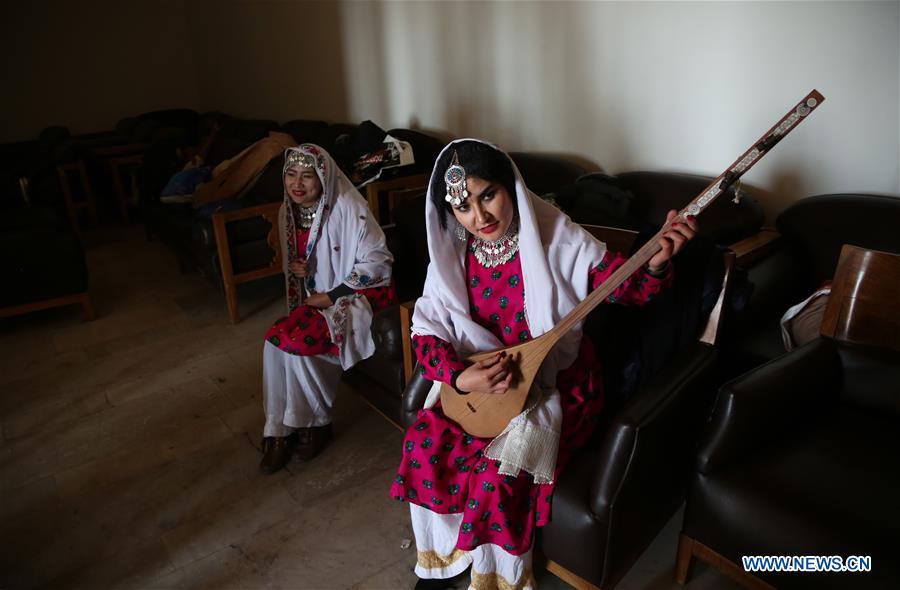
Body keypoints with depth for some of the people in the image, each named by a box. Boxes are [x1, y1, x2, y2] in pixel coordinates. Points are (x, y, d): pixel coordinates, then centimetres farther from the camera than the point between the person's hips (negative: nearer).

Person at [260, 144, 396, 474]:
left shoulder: (347, 208, -17)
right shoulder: (289, 211, 5)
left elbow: (378, 260, -17)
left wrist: (331, 297, -18)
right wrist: (293, 266, -5)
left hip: (360, 296, -6)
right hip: (316, 299, 7)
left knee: (296, 341, -25)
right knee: (274, 340, -19)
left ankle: (317, 422, -1)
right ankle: (280, 429, -4)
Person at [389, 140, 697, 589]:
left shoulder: (556, 239, -15)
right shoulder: (452, 254, -6)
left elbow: (630, 288, -13)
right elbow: (426, 329, -6)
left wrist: (657, 262, -35)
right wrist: (460, 377, -24)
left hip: (555, 383, -3)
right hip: (476, 382, 4)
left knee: (499, 467, -21)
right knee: (424, 443, -14)